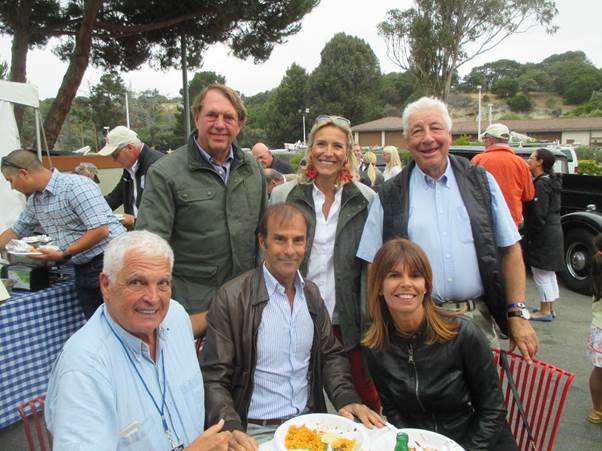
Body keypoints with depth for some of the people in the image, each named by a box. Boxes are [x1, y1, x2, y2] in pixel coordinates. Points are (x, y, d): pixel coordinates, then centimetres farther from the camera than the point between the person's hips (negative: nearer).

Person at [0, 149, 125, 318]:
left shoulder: (76, 186, -15)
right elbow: (16, 231, 27)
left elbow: (100, 230, -21)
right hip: (82, 269, 8)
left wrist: (64, 254, -16)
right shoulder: (34, 200, 12)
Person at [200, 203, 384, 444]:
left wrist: (347, 401, -4)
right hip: (255, 431, -5)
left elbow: (331, 355, 12)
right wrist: (233, 433, -23)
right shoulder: (231, 297, -12)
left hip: (308, 422, 5)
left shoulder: (312, 293, 6)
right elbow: (213, 378, -10)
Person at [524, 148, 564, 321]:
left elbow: (538, 214, -22)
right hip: (554, 231, 10)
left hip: (543, 235, -10)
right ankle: (550, 308, 28)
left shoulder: (541, 184, -18)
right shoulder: (551, 181, 12)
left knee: (541, 274, 1)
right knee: (549, 273, 18)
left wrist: (530, 236, -15)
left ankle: (545, 311, 10)